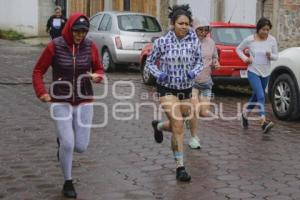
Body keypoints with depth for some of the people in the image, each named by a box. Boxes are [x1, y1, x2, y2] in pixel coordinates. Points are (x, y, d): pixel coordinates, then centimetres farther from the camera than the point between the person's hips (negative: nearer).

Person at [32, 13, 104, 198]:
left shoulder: (90, 46, -3)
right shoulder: (54, 47, -9)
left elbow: (99, 69, 9)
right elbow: (38, 71, 0)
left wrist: (97, 76, -14)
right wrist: (41, 92, -14)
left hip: (84, 102, 3)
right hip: (61, 102, -2)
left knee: (81, 147, 0)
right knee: (68, 144, -12)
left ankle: (62, 141, 38)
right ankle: (68, 183, 13)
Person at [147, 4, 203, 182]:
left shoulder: (193, 41, -5)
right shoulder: (163, 42, -8)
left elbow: (199, 61, 7)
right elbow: (151, 62, 4)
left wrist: (194, 71, -14)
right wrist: (158, 74, -15)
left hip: (186, 89, 3)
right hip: (167, 89, -3)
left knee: (177, 126, 16)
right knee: (178, 126, -14)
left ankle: (158, 126, 50)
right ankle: (180, 167, -5)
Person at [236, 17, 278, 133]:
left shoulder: (272, 40, -1)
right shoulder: (250, 40, -8)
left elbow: (276, 56, 6)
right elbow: (239, 49, 8)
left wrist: (270, 56, -16)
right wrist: (245, 58, -9)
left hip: (265, 73, 4)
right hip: (253, 72, -4)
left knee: (256, 96, 17)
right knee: (261, 96, -21)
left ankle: (245, 114, 40)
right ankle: (263, 121, -30)